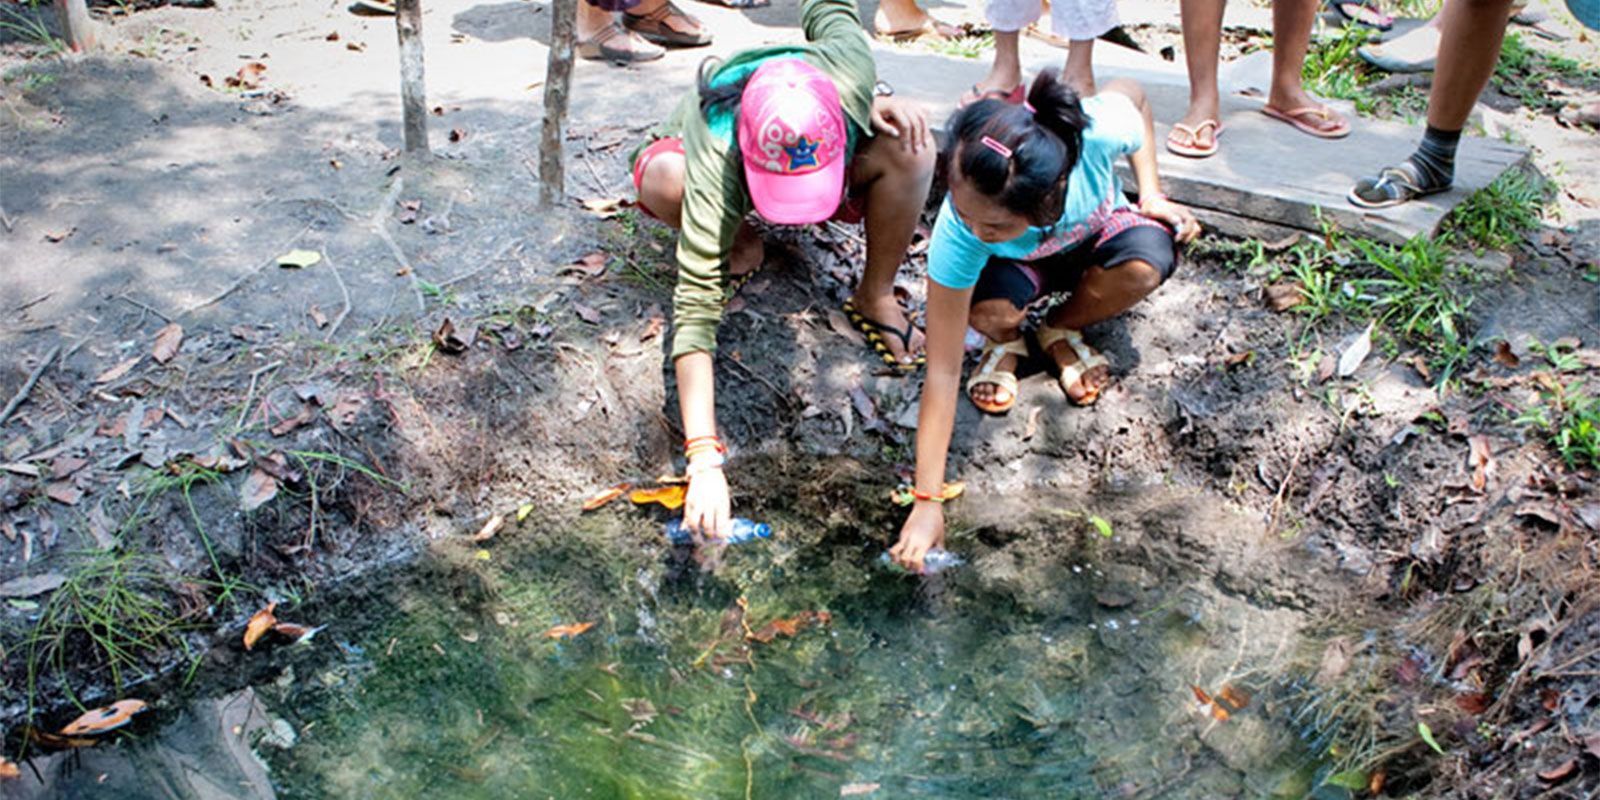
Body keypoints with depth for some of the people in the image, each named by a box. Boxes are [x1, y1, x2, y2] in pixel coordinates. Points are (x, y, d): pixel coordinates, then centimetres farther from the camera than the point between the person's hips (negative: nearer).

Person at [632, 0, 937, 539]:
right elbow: (696, 312, -48)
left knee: (910, 147, -30)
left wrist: (878, 96, -23)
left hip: (838, 169, 2)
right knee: (662, 180, -37)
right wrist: (705, 460, -54)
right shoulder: (714, 171, -45)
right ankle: (736, 240, -2)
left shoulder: (848, 65, -37)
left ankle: (876, 297, -8)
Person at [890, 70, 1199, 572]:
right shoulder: (959, 233, -40)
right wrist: (927, 501, -35)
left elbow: (1133, 93, -11)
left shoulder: (1100, 130, -40)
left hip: (1095, 231, 2)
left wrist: (1151, 193, -20)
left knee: (1148, 261, -33)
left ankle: (1062, 329, 0)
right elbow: (943, 373, -35)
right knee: (989, 308, -36)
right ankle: (1005, 342, 3)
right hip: (1018, 262, -2)